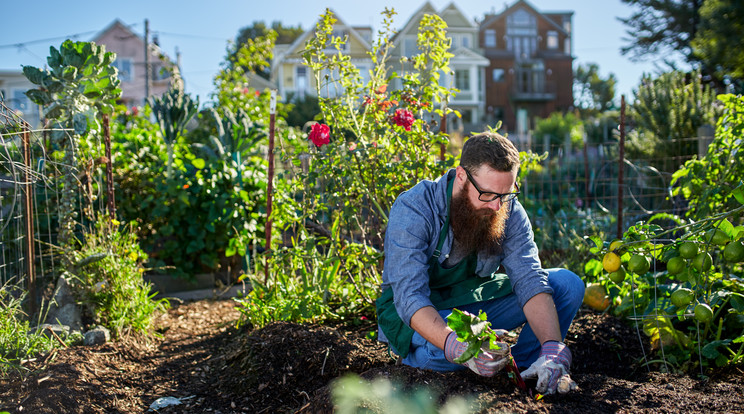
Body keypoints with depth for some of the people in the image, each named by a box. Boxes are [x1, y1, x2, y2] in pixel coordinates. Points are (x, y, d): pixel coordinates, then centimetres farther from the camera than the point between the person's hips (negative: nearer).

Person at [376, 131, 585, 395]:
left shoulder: (509, 211, -12)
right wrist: (456, 346, -53)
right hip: (421, 314, -4)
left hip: (476, 303, 4)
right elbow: (410, 296, -34)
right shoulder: (413, 209, -26)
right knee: (445, 351, -40)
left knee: (568, 284, -10)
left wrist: (552, 349, -37)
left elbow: (529, 279, -20)